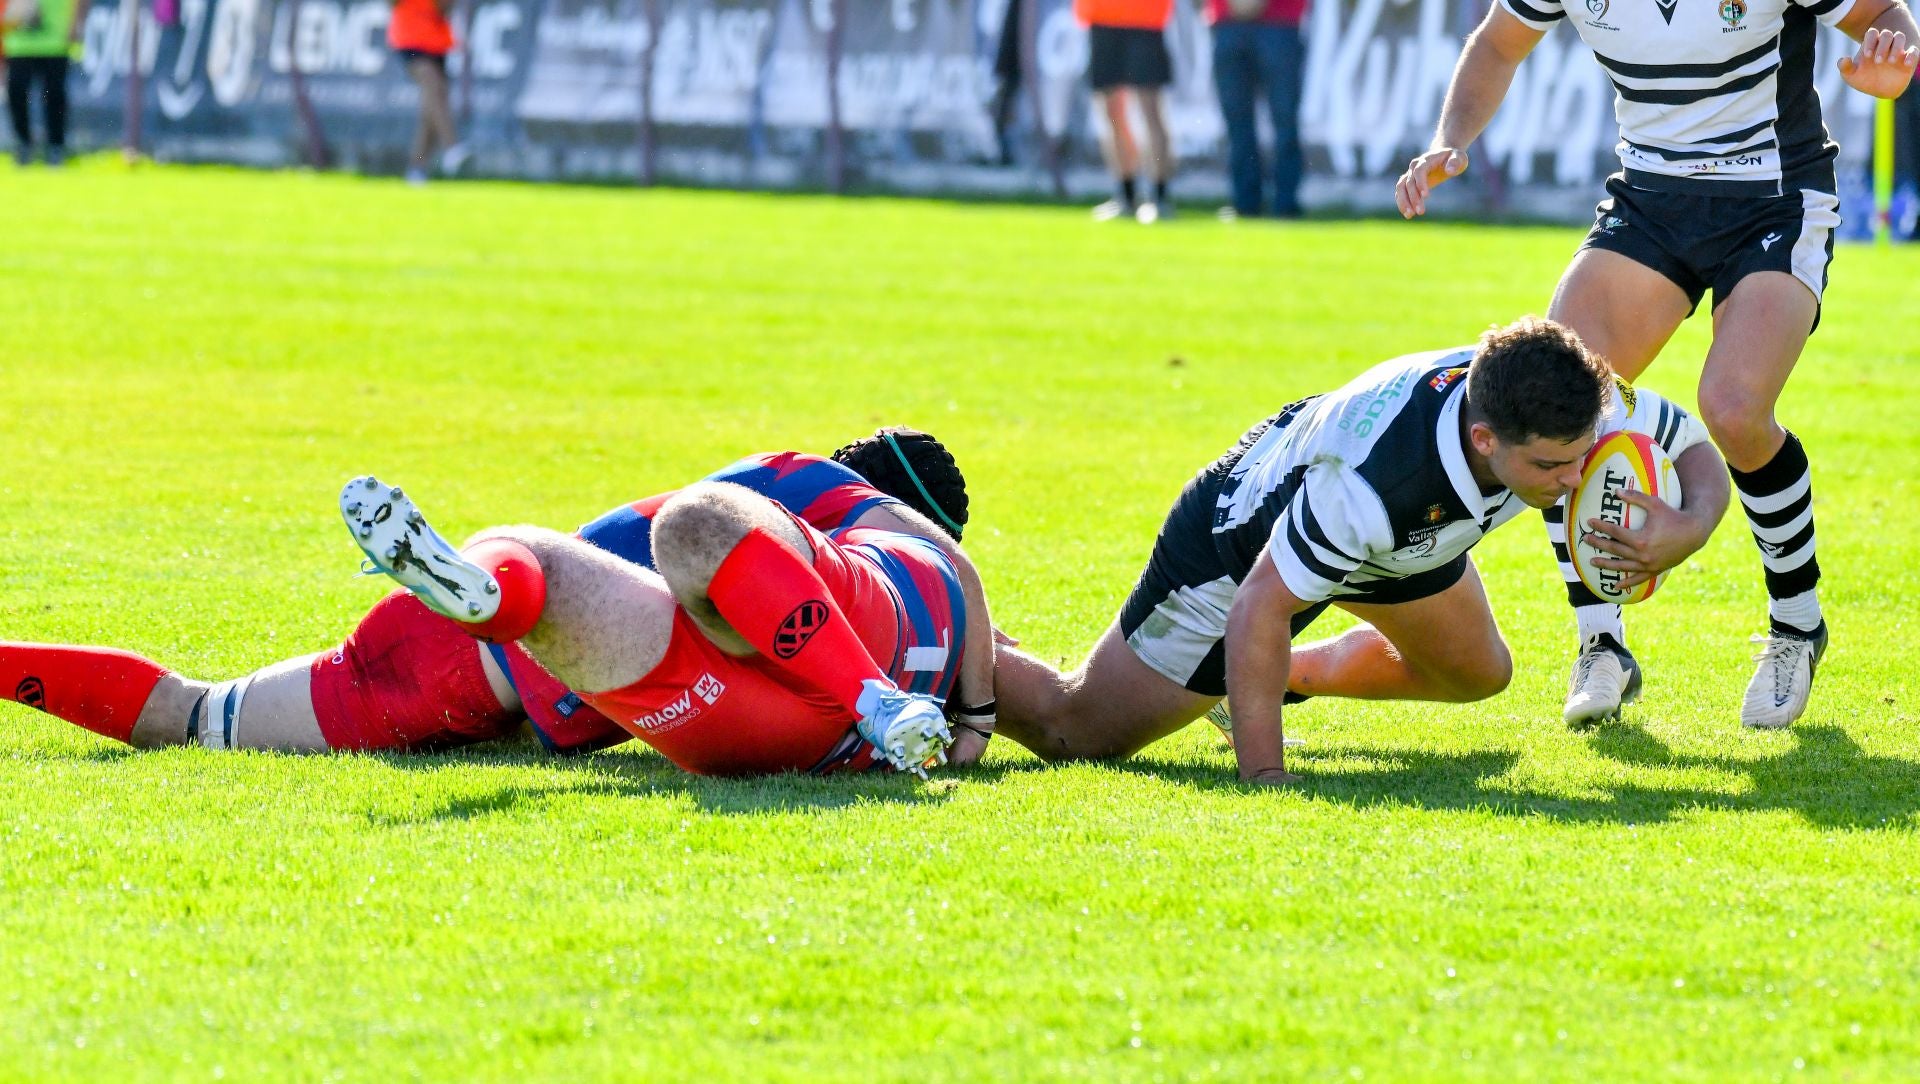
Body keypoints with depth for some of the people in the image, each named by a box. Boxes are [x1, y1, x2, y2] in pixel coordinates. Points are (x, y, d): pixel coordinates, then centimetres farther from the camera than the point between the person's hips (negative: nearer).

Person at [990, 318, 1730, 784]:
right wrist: (1262, 778, -42)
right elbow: (1257, 610, -38)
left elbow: (1700, 452, -15)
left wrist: (1690, 528, -38)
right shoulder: (1371, 478, -48)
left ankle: (1292, 678, 44)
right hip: (1244, 540, -6)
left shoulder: (1579, 409, -32)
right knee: (1072, 735, 3)